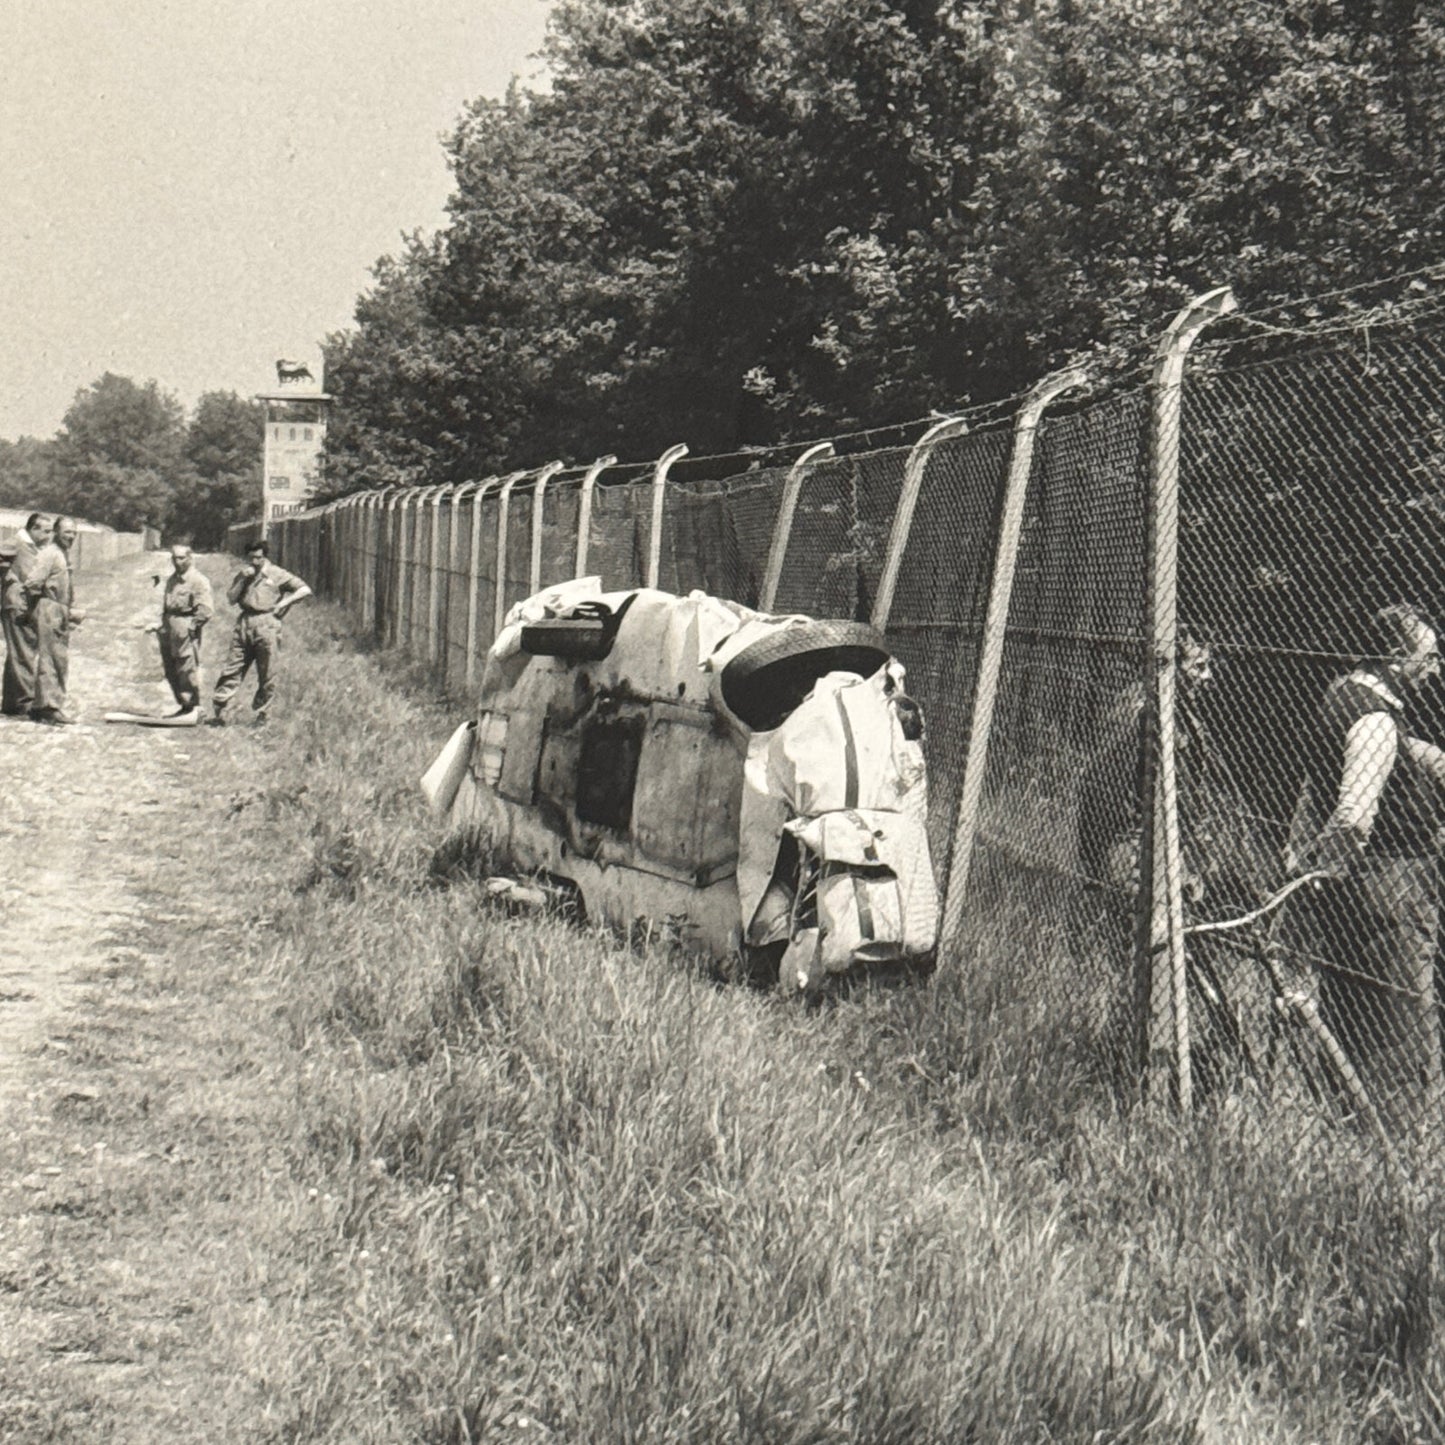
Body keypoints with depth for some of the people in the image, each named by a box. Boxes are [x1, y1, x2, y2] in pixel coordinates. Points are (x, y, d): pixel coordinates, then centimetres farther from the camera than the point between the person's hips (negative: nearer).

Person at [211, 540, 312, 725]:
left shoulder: (277, 575, 3)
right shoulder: (242, 575, 16)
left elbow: (305, 590, -1)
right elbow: (231, 599, 7)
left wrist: (284, 603, -6)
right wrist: (243, 580, -3)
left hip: (266, 624, -3)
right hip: (244, 622, 3)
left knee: (267, 673, 0)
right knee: (232, 669, -1)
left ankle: (261, 712, 10)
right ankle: (219, 709, -2)